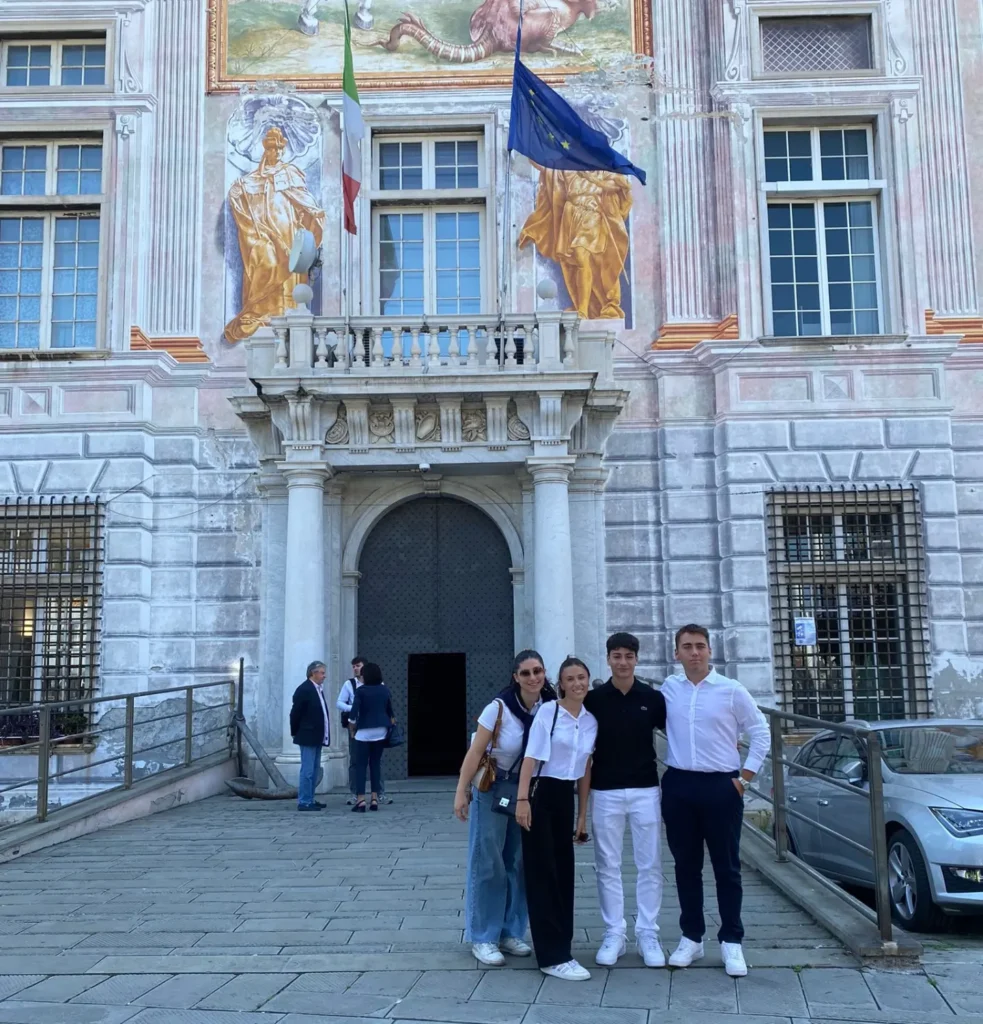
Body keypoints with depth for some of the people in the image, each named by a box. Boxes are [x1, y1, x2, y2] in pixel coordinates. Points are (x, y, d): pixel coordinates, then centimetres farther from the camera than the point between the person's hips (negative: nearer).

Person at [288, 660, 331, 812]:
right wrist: (296, 733, -5)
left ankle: (310, 800, 20)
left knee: (314, 771, 13)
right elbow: (295, 713, -13)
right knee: (307, 771, -6)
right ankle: (304, 802, -2)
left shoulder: (318, 689, 14)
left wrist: (324, 735, 11)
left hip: (317, 738, 9)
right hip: (308, 737, -9)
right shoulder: (304, 690, -14)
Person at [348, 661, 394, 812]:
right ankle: (375, 799, 7)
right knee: (376, 764, 11)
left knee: (360, 765, 2)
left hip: (364, 731, -4)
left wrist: (352, 722, 3)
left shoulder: (361, 691, -10)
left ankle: (360, 800, -4)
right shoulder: (384, 689, 4)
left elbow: (354, 711, -15)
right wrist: (391, 719, 32)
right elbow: (389, 709, 15)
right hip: (381, 730, 4)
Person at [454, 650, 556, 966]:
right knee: (488, 863, 0)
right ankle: (483, 938, 12)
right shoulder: (499, 708, -20)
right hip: (492, 790, -4)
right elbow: (475, 752, -15)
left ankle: (511, 932, 25)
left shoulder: (552, 707, -9)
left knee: (520, 863, 11)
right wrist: (461, 792, -14)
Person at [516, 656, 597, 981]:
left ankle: (559, 942, 27)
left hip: (566, 798, 6)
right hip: (540, 795, -6)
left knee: (564, 873, 12)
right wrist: (522, 800, -19)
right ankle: (554, 956, 1)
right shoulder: (548, 711, -9)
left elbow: (584, 771, 13)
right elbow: (531, 757, -12)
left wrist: (583, 815, 14)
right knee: (543, 873, -2)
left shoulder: (591, 721, 8)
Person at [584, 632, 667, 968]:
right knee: (608, 866, 5)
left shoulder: (653, 698, 1)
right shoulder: (593, 699, -1)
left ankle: (647, 934, 16)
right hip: (605, 792, 0)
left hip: (646, 790, 0)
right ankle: (613, 934, 16)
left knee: (650, 865, 4)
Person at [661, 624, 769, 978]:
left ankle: (731, 941, 15)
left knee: (727, 866, 4)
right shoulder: (668, 689, 3)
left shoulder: (731, 690, -4)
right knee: (686, 865, 10)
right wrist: (659, 767, 7)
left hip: (722, 786, -2)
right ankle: (691, 937, 22)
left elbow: (760, 732, 2)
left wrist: (745, 777, -2)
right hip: (678, 785, 2)